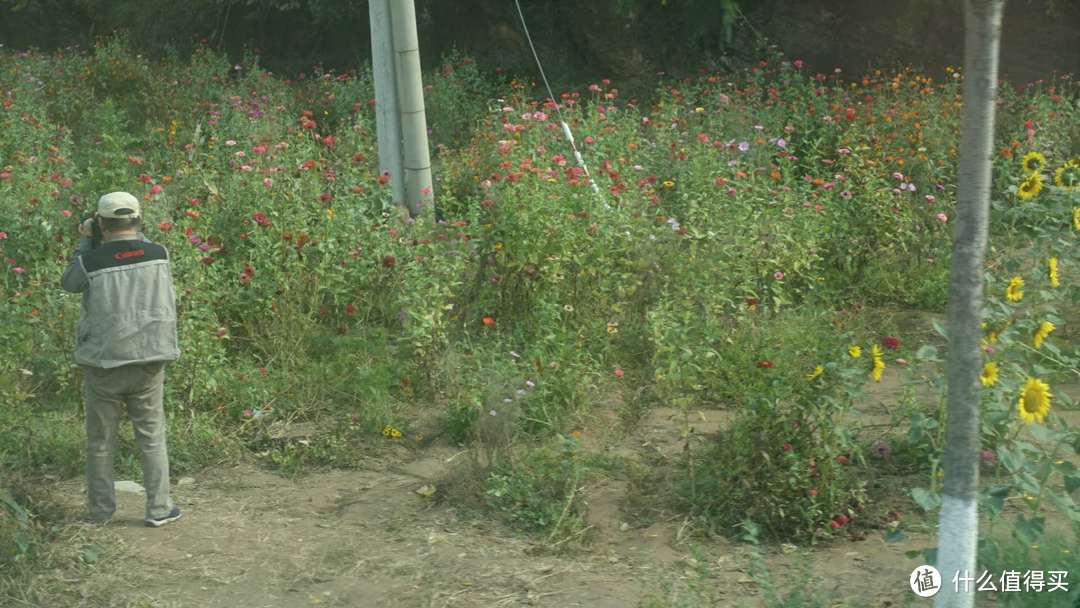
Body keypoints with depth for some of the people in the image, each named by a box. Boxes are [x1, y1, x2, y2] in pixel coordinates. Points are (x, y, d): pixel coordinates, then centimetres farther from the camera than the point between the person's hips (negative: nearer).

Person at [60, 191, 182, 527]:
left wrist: (86, 241, 14)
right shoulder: (159, 254, -5)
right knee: (151, 436, 11)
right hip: (147, 361, 1)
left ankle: (100, 510, 20)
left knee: (100, 440, 11)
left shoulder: (92, 261, -11)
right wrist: (136, 234, 15)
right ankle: (158, 508, 9)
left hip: (103, 363, -1)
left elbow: (69, 283, 10)